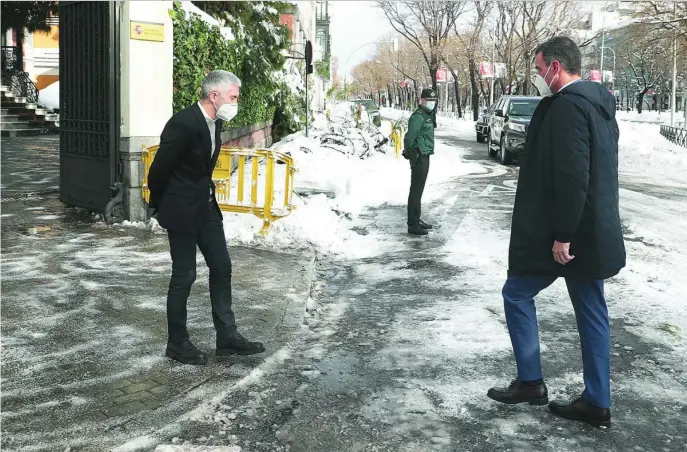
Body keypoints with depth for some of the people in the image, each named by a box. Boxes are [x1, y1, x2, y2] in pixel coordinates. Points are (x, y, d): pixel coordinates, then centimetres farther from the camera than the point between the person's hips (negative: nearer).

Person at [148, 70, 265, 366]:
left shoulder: (214, 122, 3)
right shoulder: (183, 124, -23)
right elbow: (159, 169, -16)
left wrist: (206, 194, 19)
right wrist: (159, 207, -3)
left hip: (206, 207, 9)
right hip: (182, 211, -8)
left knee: (221, 267, 10)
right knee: (184, 275, 1)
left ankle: (227, 336, 19)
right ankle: (177, 343, 16)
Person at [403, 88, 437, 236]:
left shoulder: (428, 115, 15)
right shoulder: (418, 117, -16)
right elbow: (409, 137, -22)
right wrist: (411, 154, -15)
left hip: (425, 157, 10)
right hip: (419, 157, -10)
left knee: (419, 190, 17)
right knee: (416, 190, -6)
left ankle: (417, 219, 28)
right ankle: (413, 225, -3)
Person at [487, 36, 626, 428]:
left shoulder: (567, 105, -18)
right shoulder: (600, 104, 14)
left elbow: (572, 177, -25)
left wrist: (561, 234, -22)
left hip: (567, 234, -9)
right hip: (594, 232, 9)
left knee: (517, 294, 8)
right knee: (592, 312, 11)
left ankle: (530, 382, 15)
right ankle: (597, 404, 19)